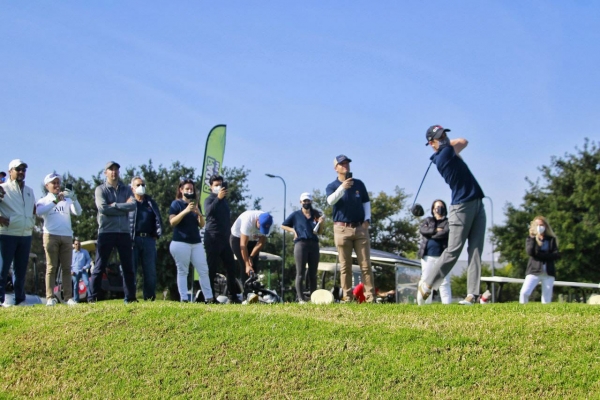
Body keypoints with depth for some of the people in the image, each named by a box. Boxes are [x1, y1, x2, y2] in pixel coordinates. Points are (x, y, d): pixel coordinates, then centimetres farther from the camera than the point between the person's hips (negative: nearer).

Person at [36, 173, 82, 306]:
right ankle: (50, 297, -7)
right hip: (51, 235, -3)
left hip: (67, 236, 3)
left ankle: (68, 297, -2)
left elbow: (78, 212, 2)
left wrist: (74, 199, -16)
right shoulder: (43, 201, 10)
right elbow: (39, 211, -13)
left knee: (67, 268, 0)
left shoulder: (67, 200, 17)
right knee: (51, 267, -5)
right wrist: (55, 201, -23)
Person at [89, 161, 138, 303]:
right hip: (106, 232, -3)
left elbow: (133, 205, -6)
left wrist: (115, 205, -12)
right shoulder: (100, 189, 2)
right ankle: (92, 297, 1)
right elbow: (103, 208, -15)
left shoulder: (126, 189, 12)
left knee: (128, 267, 5)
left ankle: (130, 297, 11)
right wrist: (124, 208, -10)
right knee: (99, 267, -2)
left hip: (124, 232, 3)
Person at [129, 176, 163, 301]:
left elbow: (158, 219, 15)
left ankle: (150, 298, 7)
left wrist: (157, 234, 1)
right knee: (131, 271, -3)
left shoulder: (151, 203, 19)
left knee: (150, 271, 3)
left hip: (149, 239, 3)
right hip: (133, 240, -3)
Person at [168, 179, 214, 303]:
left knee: (203, 270, 0)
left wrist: (199, 214, -8)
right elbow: (172, 222, -11)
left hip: (196, 243, 5)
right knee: (182, 271, -3)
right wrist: (186, 211, -21)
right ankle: (184, 299, -3)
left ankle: (209, 298, 2)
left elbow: (202, 225, 12)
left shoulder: (195, 205, 17)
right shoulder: (176, 204, 2)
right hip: (180, 243, -5)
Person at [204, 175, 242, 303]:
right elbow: (208, 212, -27)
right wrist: (218, 198, -33)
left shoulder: (224, 200, 19)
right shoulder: (210, 199, -5)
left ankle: (232, 296, 12)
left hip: (224, 238, 8)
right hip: (213, 238, -8)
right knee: (212, 268, -7)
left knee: (231, 266, 7)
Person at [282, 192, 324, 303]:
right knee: (300, 273, -4)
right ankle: (300, 297, -4)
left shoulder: (316, 215, 14)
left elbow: (320, 232, 16)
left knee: (313, 273, 7)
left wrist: (321, 223, -1)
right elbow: (283, 225, 13)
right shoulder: (296, 215, 8)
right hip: (301, 243, -3)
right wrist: (293, 230, -2)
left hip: (314, 244, 3)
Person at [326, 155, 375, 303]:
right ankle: (347, 297, 3)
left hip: (360, 228, 2)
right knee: (345, 266, 0)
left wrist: (367, 219, 0)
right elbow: (331, 201, -19)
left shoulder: (359, 184, 11)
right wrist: (342, 187, -35)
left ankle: (370, 297, -2)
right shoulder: (332, 186, 2)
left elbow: (366, 202, 16)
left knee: (366, 265, -1)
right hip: (342, 229, -2)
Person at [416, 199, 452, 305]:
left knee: (444, 282, -7)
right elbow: (422, 230, -1)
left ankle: (447, 303, -11)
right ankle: (424, 304, 0)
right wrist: (436, 230, -7)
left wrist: (431, 234, -3)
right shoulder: (427, 221, 19)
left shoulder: (447, 222, 12)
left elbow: (446, 232, -8)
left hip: (442, 256, -2)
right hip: (427, 256, 2)